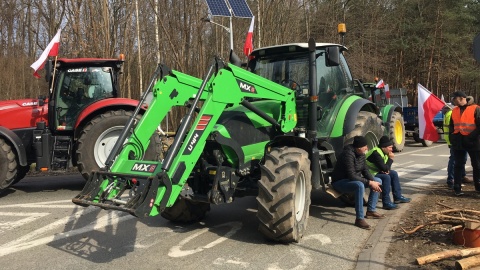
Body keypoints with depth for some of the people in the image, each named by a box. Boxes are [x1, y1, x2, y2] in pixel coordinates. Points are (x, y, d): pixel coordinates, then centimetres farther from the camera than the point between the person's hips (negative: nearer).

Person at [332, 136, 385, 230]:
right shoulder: (348, 154, -27)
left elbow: (365, 170, 4)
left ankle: (371, 211, 9)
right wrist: (369, 183, -30)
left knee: (378, 181, 5)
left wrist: (373, 181, -15)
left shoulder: (361, 154, 1)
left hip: (355, 179, 10)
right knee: (360, 185, -38)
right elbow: (351, 176, -32)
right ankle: (359, 219, -33)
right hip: (340, 182, -10)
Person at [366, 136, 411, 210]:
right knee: (386, 177, -29)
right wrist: (391, 159, -17)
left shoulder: (384, 152, 5)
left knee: (394, 174, 10)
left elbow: (386, 167, 12)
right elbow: (384, 168, -27)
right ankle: (386, 203, -25)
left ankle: (398, 197, 18)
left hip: (377, 171, 11)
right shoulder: (376, 154, -26)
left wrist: (387, 170, -12)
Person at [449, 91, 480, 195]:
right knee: (458, 165, 4)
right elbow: (451, 126, 18)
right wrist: (452, 137, 6)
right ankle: (457, 188, 8)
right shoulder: (454, 111, 11)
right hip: (458, 142, 4)